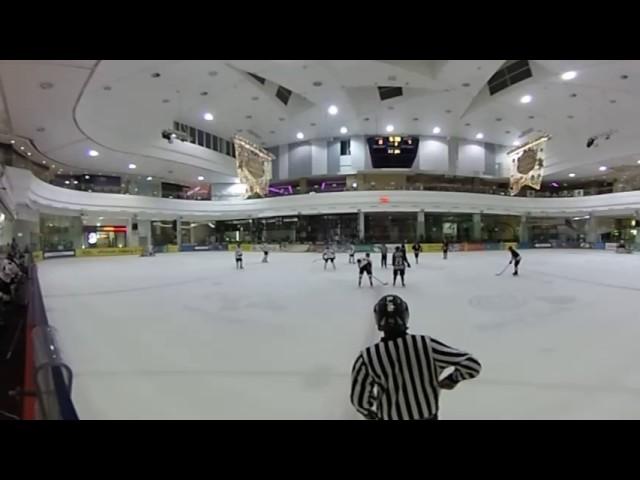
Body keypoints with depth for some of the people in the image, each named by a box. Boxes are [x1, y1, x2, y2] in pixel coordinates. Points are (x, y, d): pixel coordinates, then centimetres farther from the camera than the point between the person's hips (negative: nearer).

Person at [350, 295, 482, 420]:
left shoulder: (368, 357, -25)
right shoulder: (426, 345, -23)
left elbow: (359, 399, -12)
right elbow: (472, 365, -19)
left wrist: (370, 413, 10)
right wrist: (453, 379, 1)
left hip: (390, 416, -1)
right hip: (426, 415, 2)